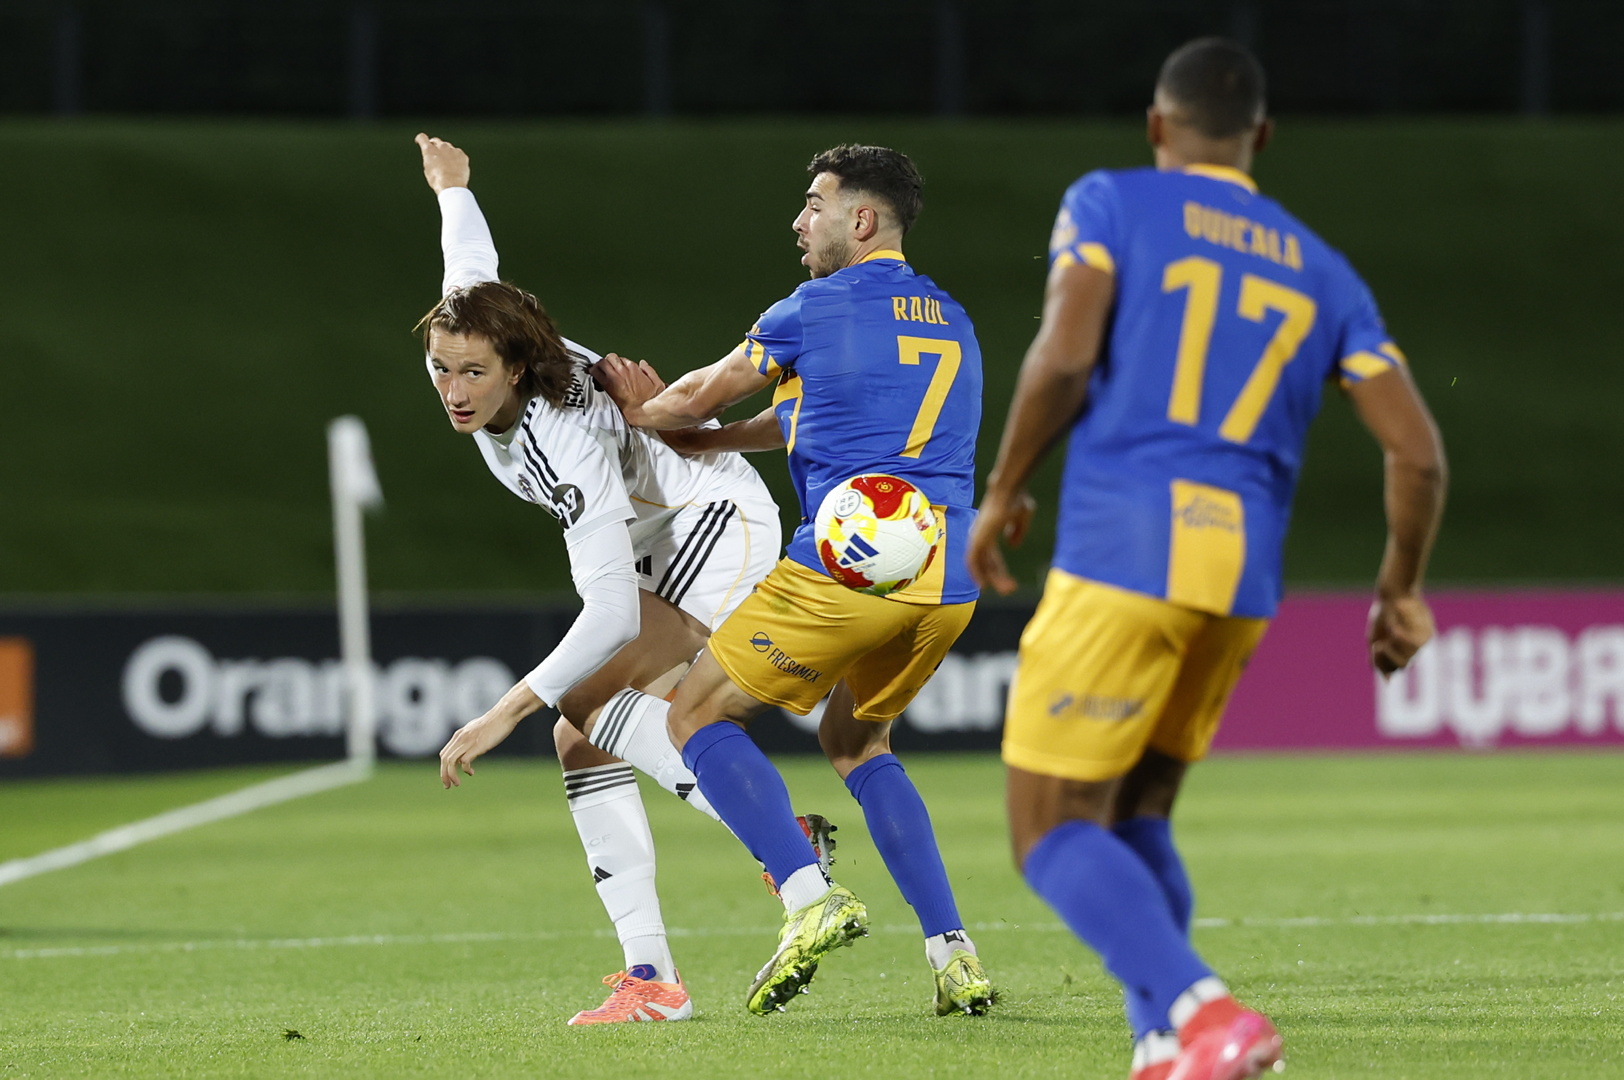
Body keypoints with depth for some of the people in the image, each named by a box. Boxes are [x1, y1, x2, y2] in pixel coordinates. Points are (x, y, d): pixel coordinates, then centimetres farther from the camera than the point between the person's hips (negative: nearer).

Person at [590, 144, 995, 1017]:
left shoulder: (815, 310, 0)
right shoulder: (949, 320, 21)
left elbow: (700, 396, 11)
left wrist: (639, 413, 32)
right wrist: (700, 436, 32)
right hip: (948, 584, 7)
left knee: (696, 718, 6)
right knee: (853, 740, 27)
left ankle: (809, 897, -15)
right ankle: (952, 953, 12)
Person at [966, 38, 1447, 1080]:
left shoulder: (1111, 204, 6)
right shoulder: (1321, 273, 18)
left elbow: (1063, 357, -11)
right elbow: (1418, 453, 11)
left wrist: (1003, 491, 3)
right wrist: (1401, 590, 26)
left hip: (1122, 557, -5)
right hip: (1242, 579, 5)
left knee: (1053, 836, -1)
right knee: (1135, 822, 21)